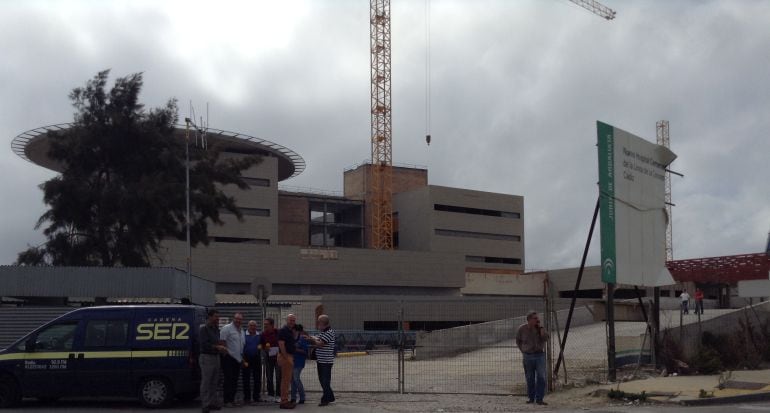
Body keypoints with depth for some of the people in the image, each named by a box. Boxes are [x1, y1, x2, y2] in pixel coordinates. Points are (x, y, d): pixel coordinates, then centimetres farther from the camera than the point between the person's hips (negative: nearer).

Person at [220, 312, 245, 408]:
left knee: (235, 381, 10)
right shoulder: (227, 328, -7)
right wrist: (225, 353, -17)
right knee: (228, 380, -8)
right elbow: (222, 342, -13)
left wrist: (242, 357, 20)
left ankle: (232, 399, 17)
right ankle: (227, 401, -5)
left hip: (238, 359, 8)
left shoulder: (241, 331, 18)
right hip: (229, 358, -8)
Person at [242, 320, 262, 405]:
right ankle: (247, 398, 8)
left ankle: (256, 397, 14)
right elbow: (241, 348, -2)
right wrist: (244, 360, -9)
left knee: (257, 379, 5)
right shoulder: (244, 335, -1)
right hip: (247, 359, -3)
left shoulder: (260, 335, 9)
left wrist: (261, 346, -7)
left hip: (257, 359, 3)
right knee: (246, 379, 2)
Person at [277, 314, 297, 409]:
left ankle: (285, 400, 19)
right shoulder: (283, 330, -13)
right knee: (286, 379, -8)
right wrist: (287, 358, -22)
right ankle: (284, 402, -6)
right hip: (285, 357, -10)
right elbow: (281, 345, -20)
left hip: (289, 356, 10)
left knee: (287, 380, 13)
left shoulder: (290, 331, 15)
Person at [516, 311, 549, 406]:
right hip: (527, 356, 0)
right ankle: (531, 398, 20)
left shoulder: (540, 328, -3)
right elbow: (518, 340, 11)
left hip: (540, 355, 0)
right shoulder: (522, 328, -5)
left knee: (541, 377, -8)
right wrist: (523, 350, 5)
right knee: (530, 378, 8)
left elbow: (545, 338, -18)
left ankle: (539, 399, -3)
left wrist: (540, 327, -20)